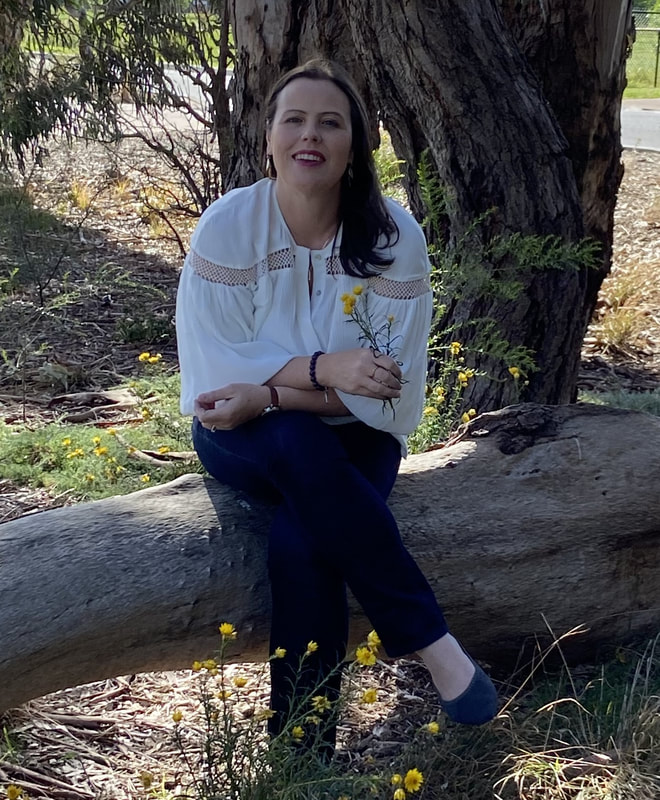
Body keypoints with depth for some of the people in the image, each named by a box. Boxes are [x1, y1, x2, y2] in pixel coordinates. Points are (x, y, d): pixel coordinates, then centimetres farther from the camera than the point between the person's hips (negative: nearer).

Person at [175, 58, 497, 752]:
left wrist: (271, 392, -23)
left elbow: (392, 393, -13)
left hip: (351, 440, 0)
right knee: (302, 449, -35)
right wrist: (322, 368, -27)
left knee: (300, 541, -31)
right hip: (244, 437, 0)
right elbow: (211, 366, -14)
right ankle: (433, 643, -23)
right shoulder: (227, 226, -12)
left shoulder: (393, 236, -12)